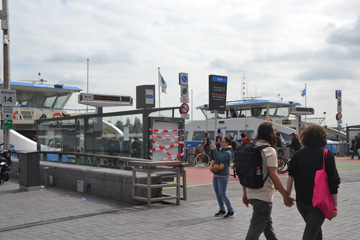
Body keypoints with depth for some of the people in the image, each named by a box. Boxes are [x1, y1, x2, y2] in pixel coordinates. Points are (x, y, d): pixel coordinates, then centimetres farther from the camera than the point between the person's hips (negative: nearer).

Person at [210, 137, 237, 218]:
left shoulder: (228, 153, -14)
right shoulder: (222, 150, 13)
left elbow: (218, 160, -24)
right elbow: (212, 158, 16)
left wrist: (214, 150, -19)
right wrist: (212, 150, 1)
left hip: (223, 176, -9)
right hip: (216, 175, 9)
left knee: (222, 194, -6)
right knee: (218, 193, 11)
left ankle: (231, 212, 4)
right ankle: (222, 210, 23)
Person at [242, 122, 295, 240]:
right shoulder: (269, 150, -13)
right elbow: (273, 175, -21)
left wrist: (245, 193, 19)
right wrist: (286, 195, -18)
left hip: (251, 193, 9)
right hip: (263, 195, -8)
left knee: (267, 223, 23)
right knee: (256, 228, -4)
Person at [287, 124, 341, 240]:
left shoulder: (298, 155, 1)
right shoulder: (327, 155, -9)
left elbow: (290, 178, 1)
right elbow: (333, 183, -11)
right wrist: (335, 204, -5)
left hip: (301, 202, 5)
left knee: (315, 229, 26)